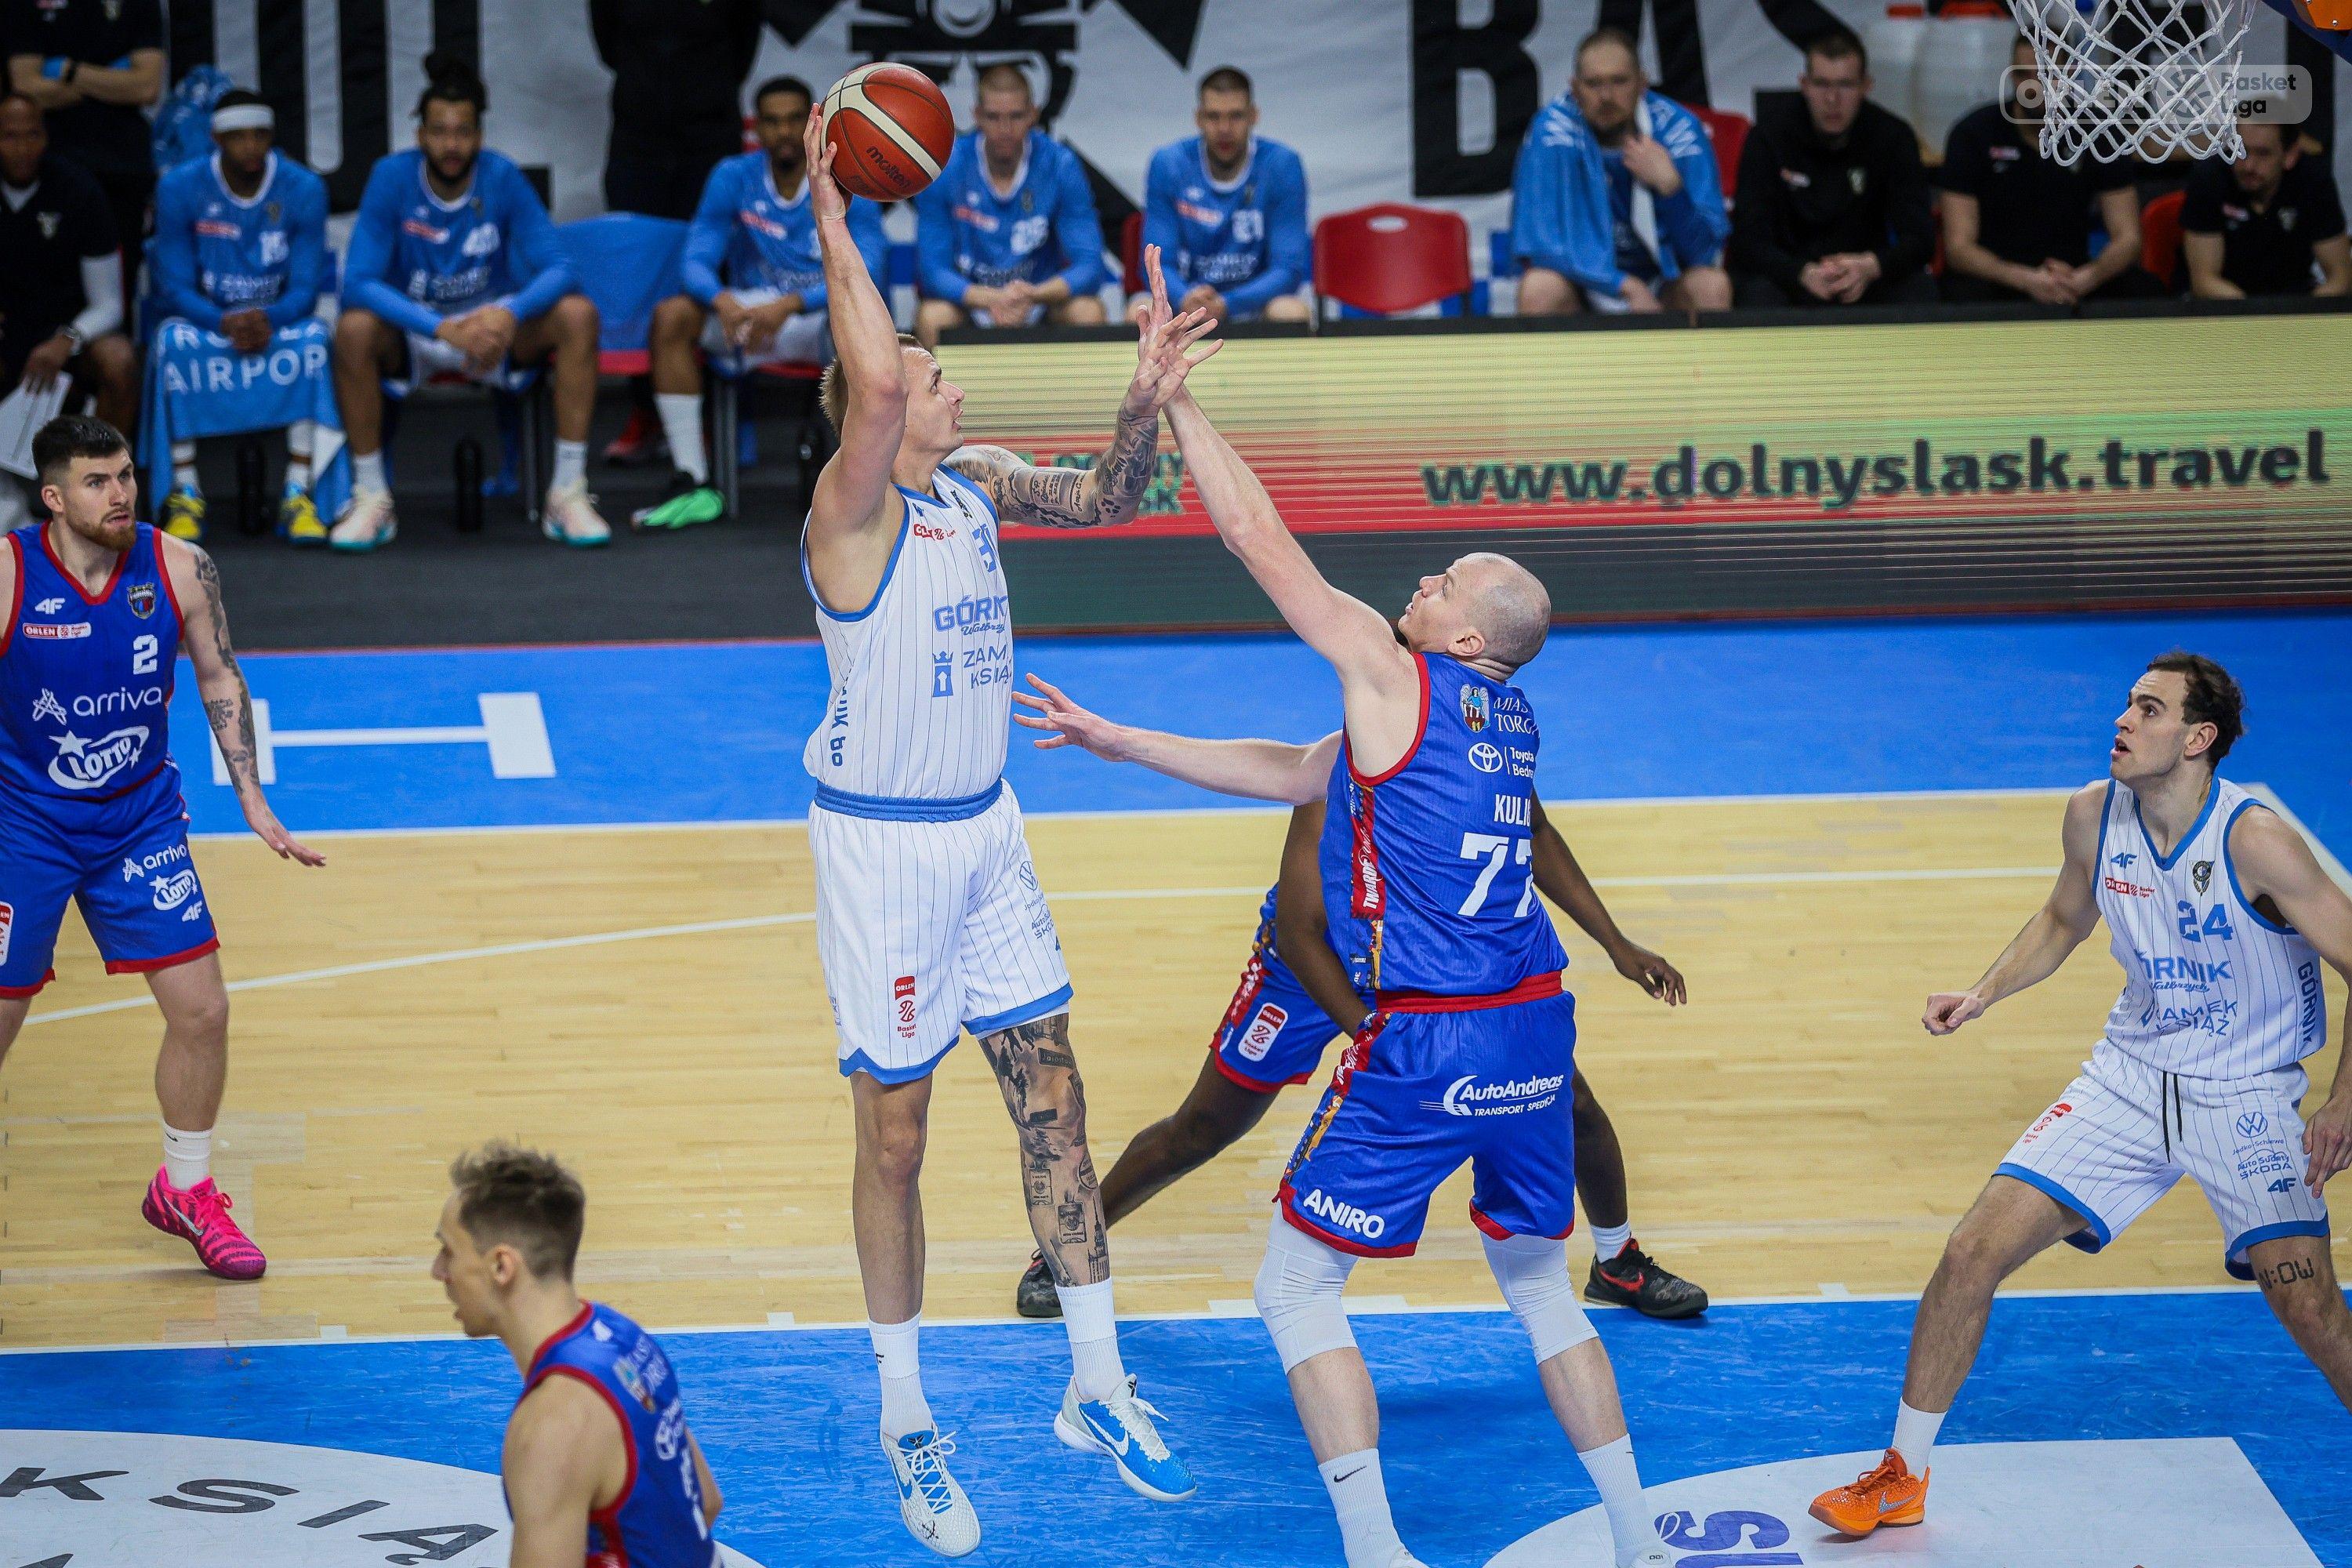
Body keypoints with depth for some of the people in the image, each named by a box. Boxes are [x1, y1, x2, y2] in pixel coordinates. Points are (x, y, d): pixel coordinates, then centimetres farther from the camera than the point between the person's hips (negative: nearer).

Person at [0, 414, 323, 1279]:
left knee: (201, 1010, 0)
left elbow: (219, 678, 4)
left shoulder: (179, 568, -9)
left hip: (140, 819, 3)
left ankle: (185, 1190, 22)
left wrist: (254, 802, 1)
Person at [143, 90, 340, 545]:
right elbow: (175, 288, -10)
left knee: (313, 337, -33)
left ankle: (298, 495, -31)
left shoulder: (304, 189, -8)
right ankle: (185, 494, -25)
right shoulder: (180, 188, -9)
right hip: (207, 320, 0)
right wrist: (225, 322, -31)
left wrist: (269, 318, -33)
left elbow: (306, 288, -10)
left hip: (278, 323, 0)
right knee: (174, 340, -34)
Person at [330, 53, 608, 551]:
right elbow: (359, 283, -24)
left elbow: (556, 269, -16)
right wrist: (443, 328, -38)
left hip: (493, 326, 1)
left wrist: (509, 314, -39)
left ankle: (569, 491, -21)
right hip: (412, 334, -1)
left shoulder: (502, 177, -12)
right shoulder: (392, 176, -15)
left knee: (578, 314, -24)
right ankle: (371, 497, -20)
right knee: (354, 328, -33)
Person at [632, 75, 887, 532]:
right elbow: (697, 261, -6)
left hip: (823, 311, -3)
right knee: (671, 316, -24)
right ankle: (693, 487, -23)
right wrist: (723, 301, -31)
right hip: (749, 310, 3)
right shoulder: (734, 177, 0)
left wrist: (791, 304, -34)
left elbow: (865, 272, -18)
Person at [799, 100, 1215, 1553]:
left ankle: (1099, 1389, 18)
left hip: (987, 830, 7)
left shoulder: (977, 484, 4)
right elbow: (869, 378, -36)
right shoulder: (853, 508, -19)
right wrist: (830, 218, -32)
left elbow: (1106, 502, 11)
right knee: (895, 1135, 3)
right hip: (883, 842, -7)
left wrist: (1149, 400, -8)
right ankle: (907, 1420, 17)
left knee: (1053, 1097, 8)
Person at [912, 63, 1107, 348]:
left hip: (1042, 297, 1)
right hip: (969, 300, -1)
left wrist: (1032, 295, -35)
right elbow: (932, 270, -14)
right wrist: (992, 299, -34)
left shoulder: (1061, 166, -11)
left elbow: (1089, 266, -14)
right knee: (933, 318, -33)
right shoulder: (944, 167, -12)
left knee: (1088, 313, -30)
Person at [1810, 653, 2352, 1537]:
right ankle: (1904, 1476, 13)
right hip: (2130, 1075, 5)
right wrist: (1983, 994, 3)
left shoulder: (2256, 841, -23)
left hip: (2246, 1096, -4)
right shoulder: (2094, 815, -6)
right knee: (1973, 1253, -4)